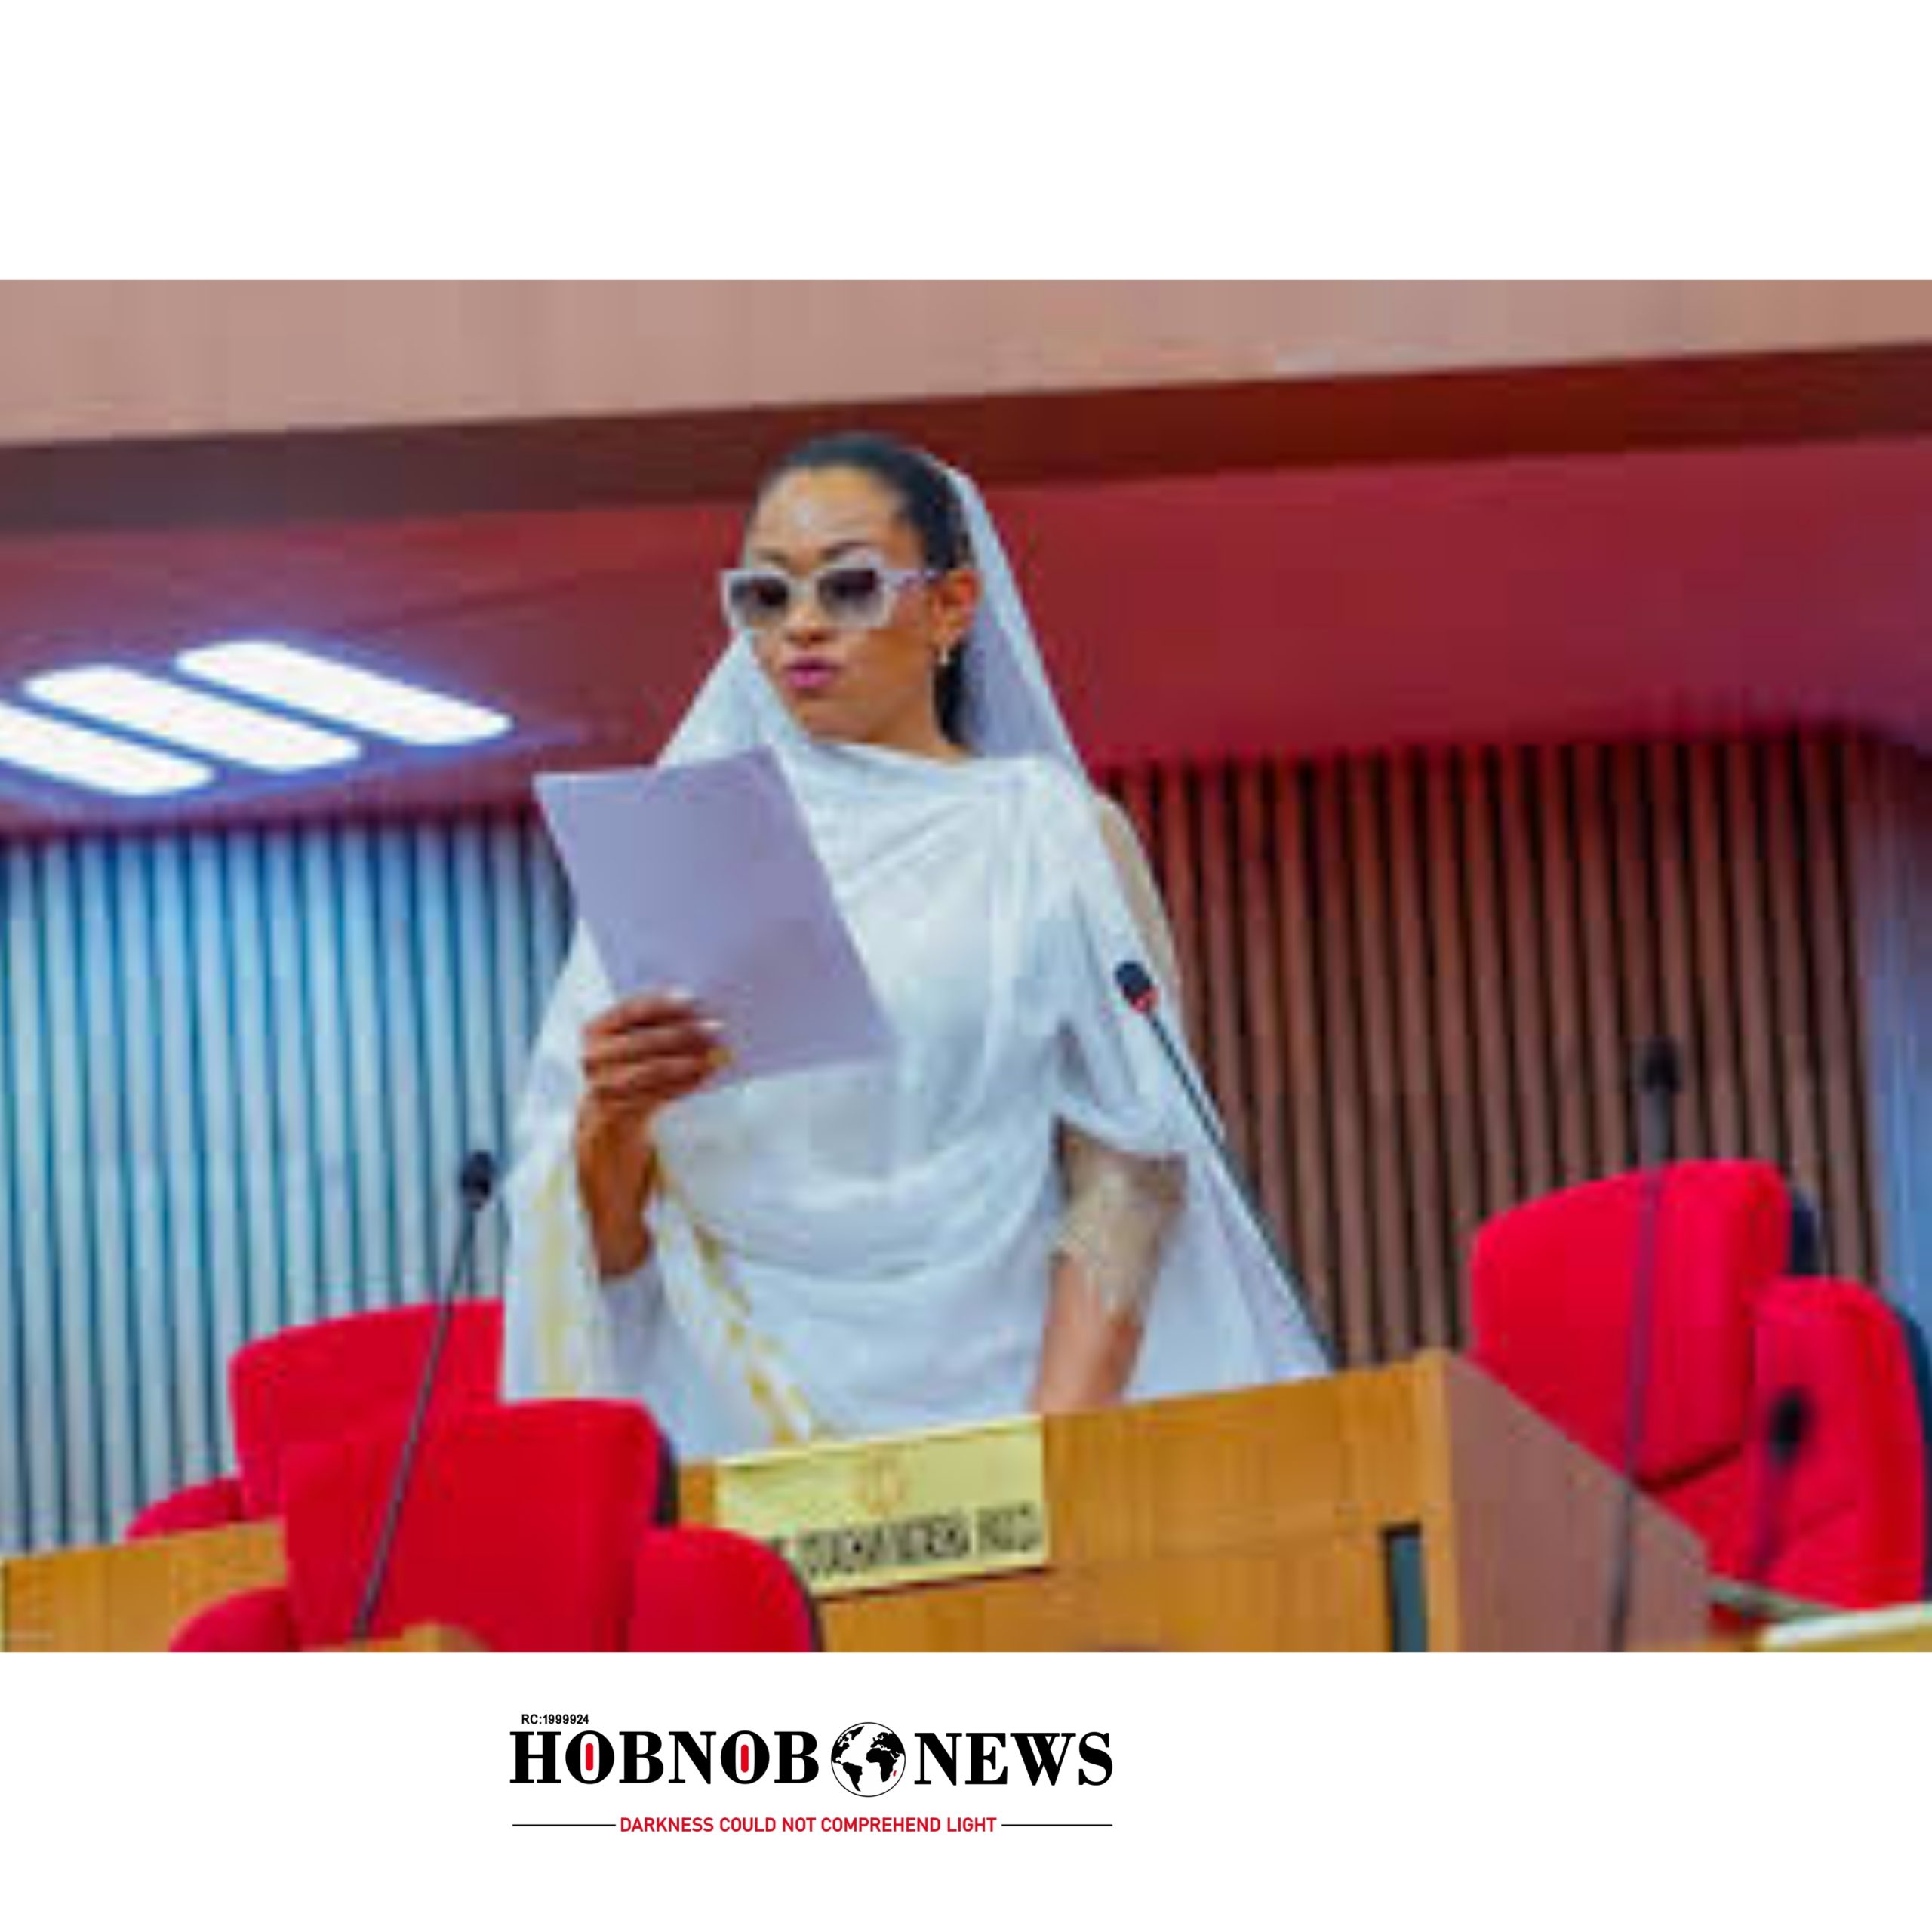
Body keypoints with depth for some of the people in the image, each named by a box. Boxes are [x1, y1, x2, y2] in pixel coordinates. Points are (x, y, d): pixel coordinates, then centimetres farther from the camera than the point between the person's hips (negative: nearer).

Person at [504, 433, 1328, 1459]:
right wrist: (611, 1124, -11)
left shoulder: (1051, 834, 8)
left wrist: (1046, 1459, -12)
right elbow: (606, 1249, 10)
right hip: (748, 1422, 1)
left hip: (995, 1395, -1)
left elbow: (1125, 1180, -1)